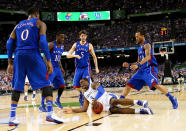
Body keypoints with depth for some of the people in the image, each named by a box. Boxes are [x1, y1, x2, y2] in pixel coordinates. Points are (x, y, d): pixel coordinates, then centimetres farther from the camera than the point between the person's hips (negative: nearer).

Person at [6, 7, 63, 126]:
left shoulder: (18, 25, 22)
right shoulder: (40, 23, 8)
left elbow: (9, 43, 15)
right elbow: (43, 41, -7)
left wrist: (10, 63, 17)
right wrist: (49, 61, -7)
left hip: (19, 56, 5)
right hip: (33, 54, -4)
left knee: (17, 87, 10)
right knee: (46, 84, 0)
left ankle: (12, 118, 8)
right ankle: (50, 113, -12)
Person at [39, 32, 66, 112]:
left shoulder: (62, 47, 13)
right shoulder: (51, 44, -11)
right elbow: (45, 56, -14)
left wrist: (61, 68, 18)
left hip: (57, 68, 8)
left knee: (62, 85, 8)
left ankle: (57, 100, 30)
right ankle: (42, 105, -11)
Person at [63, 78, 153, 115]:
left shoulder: (93, 85, 8)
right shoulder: (86, 95, 28)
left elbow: (101, 90, -13)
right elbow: (84, 109, 26)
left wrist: (95, 99, -28)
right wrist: (72, 110, 15)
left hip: (108, 98, -4)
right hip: (105, 107, 4)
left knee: (113, 101, -40)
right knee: (113, 110, -30)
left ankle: (139, 102, -41)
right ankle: (141, 111, -43)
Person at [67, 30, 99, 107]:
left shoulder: (89, 45, 1)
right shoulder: (76, 45, 5)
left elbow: (94, 57, 8)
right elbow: (68, 55, -1)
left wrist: (96, 68, 4)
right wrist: (75, 55, -20)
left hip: (86, 67, -2)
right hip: (78, 68, 2)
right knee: (75, 85, -2)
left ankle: (83, 101, -3)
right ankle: (82, 92, 28)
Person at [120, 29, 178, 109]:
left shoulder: (146, 45, -6)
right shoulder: (140, 48, 22)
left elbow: (148, 57, -23)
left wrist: (138, 65, -34)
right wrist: (129, 65, 15)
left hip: (149, 68, -9)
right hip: (142, 69, 9)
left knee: (155, 84, -30)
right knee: (128, 85, 4)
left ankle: (172, 99, -24)